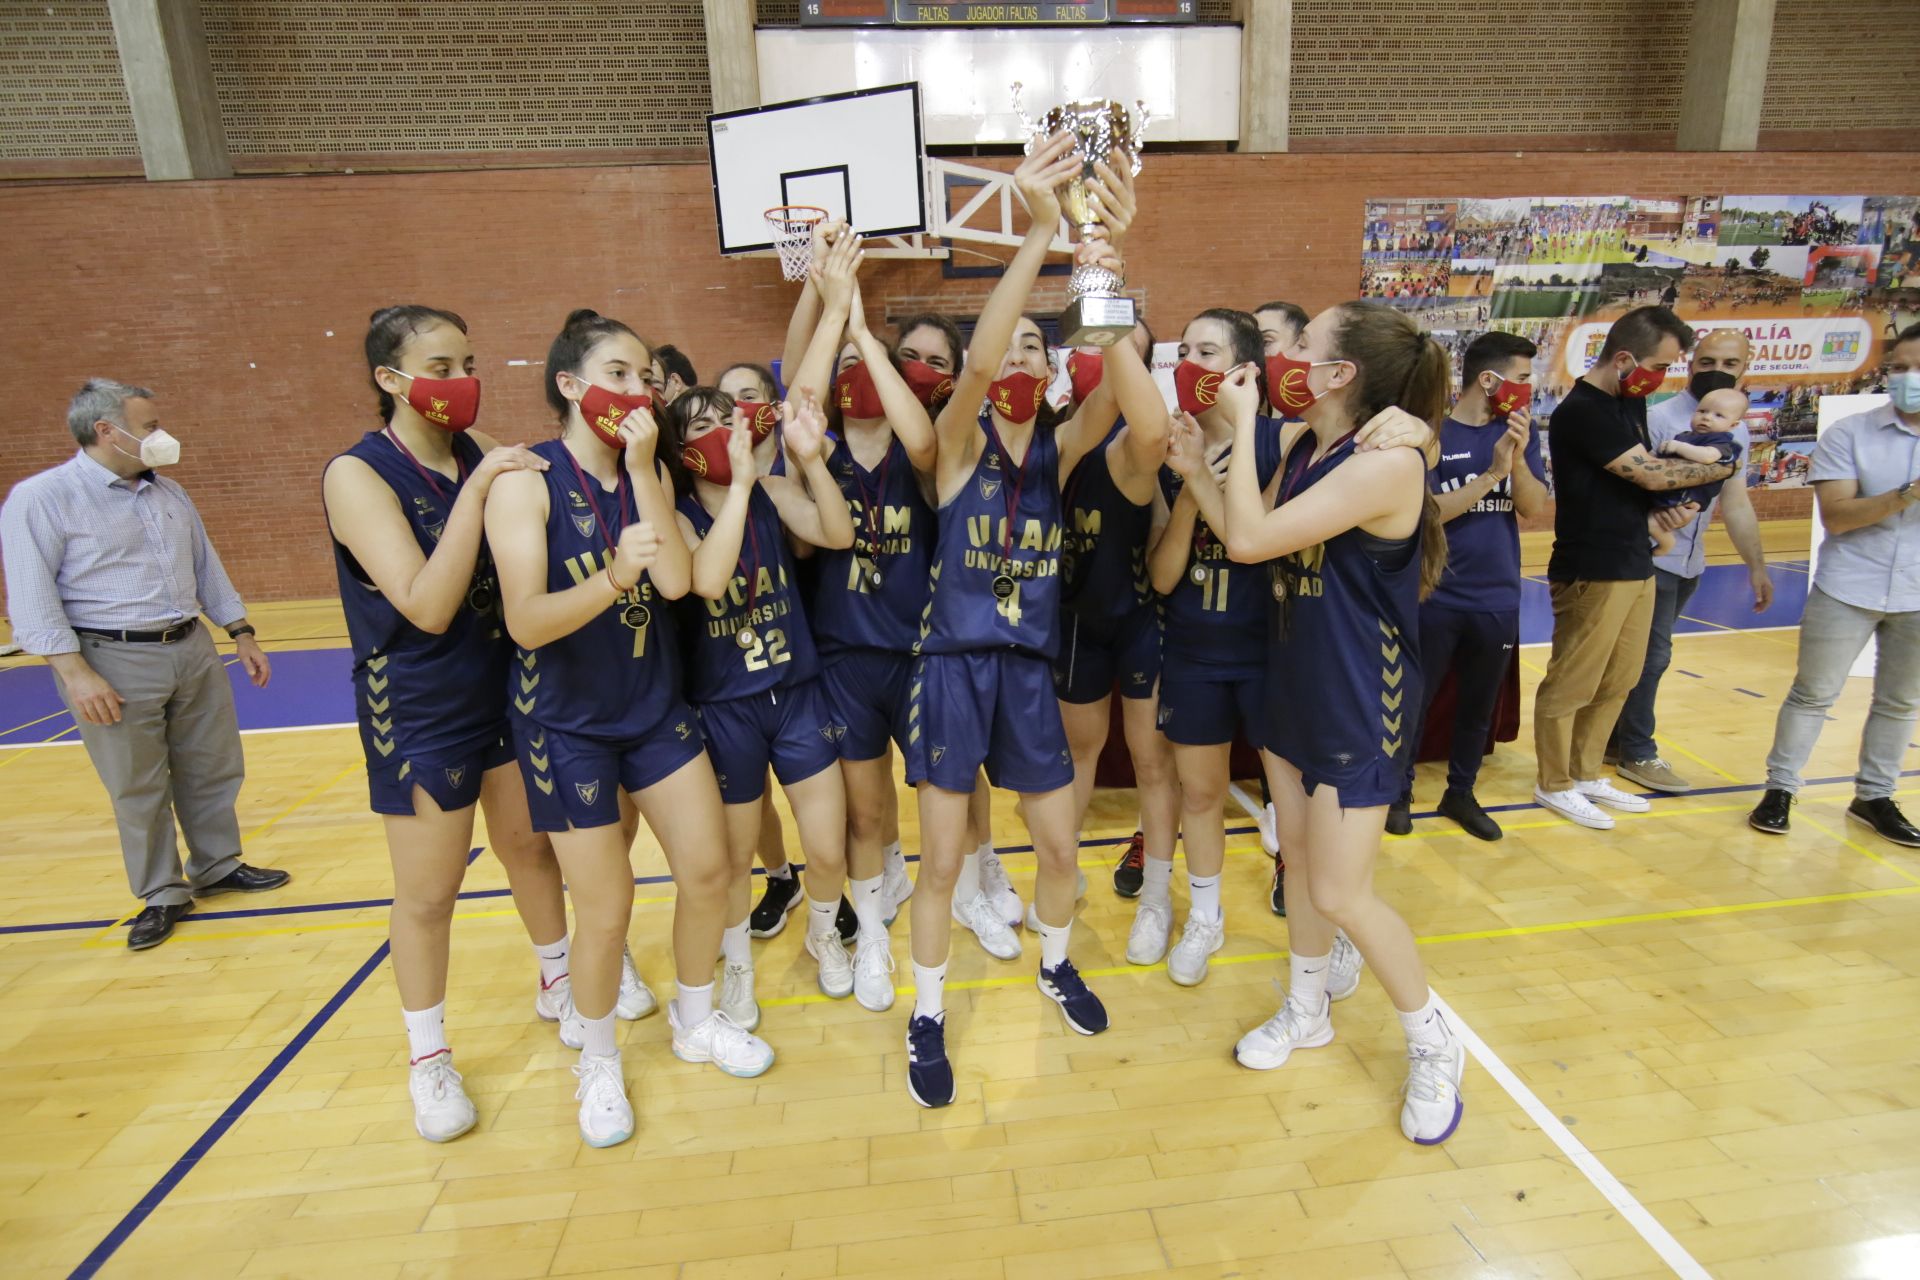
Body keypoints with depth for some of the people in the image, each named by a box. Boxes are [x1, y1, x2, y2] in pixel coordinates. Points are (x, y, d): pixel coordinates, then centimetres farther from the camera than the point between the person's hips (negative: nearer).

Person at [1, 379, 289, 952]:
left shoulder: (170, 494, 12)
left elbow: (207, 568, 18)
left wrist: (241, 634, 15)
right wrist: (75, 673, -18)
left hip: (192, 650, 6)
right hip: (113, 660, -6)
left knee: (212, 771, 12)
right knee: (138, 789, 5)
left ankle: (217, 868, 29)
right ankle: (162, 895, 19)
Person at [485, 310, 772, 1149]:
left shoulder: (650, 473, 2)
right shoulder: (528, 479, -14)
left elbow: (675, 581, -13)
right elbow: (525, 621, -23)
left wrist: (642, 468, -17)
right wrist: (613, 578, -39)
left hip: (655, 707, 5)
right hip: (567, 723, -5)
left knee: (708, 869, 9)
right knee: (606, 909, 2)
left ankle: (695, 1022, 36)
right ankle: (597, 1061, 31)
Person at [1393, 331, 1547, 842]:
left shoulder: (1520, 430, 4)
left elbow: (1534, 507, -3)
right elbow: (1427, 512, -15)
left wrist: (1518, 458, -19)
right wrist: (1492, 472, -21)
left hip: (1499, 599, 5)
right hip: (1435, 597, -4)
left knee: (1479, 705, 15)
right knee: (1415, 699, 7)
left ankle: (1460, 792, 32)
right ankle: (1400, 792, 24)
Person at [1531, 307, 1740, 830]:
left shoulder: (1630, 403, 13)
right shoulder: (1582, 411, -17)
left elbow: (1642, 478, 19)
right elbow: (1652, 473, -17)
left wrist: (1667, 507, -1)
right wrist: (1723, 467, -3)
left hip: (1636, 566, 9)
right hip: (1593, 572, -9)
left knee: (1616, 684, 16)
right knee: (1570, 685, 2)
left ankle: (1585, 775, 29)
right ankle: (1554, 784, 16)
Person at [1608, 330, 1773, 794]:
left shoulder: (1737, 431, 11)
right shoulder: (1658, 420, -12)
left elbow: (1735, 502, 17)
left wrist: (1757, 567, 18)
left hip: (1689, 564, 7)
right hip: (1650, 560, -7)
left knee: (1645, 655, 12)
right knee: (1650, 655, -3)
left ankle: (1614, 740, 23)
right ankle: (1637, 754, 11)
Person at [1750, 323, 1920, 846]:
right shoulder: (1848, 434, -6)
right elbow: (1836, 516, -13)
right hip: (1848, 590, -3)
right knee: (1813, 693, 4)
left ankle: (1873, 796, 26)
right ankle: (1780, 789, 15)